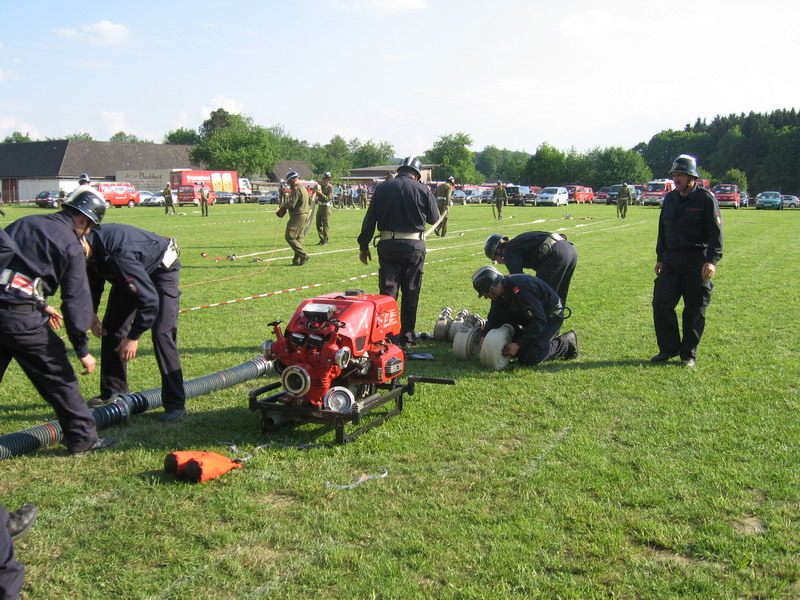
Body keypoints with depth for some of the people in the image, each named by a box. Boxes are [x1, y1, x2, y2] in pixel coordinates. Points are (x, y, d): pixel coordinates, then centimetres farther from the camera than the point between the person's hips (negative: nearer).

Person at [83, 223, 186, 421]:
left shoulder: (117, 254, -42)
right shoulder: (90, 248, -17)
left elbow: (149, 299, -37)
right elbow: (93, 277, 9)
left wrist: (133, 337, -29)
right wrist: (90, 313, 4)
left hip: (162, 269, -9)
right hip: (133, 273, 9)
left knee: (162, 333, -18)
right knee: (111, 329, 8)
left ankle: (175, 404, -14)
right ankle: (113, 392, 22)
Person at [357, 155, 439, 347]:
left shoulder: (382, 188, 3)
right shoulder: (423, 190, -2)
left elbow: (369, 219, 3)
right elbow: (434, 219, 8)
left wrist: (363, 246, 10)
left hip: (388, 245, 1)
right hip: (414, 246, -1)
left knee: (388, 292, 5)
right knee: (411, 294, 11)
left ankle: (387, 336, 1)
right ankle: (407, 336, 19)